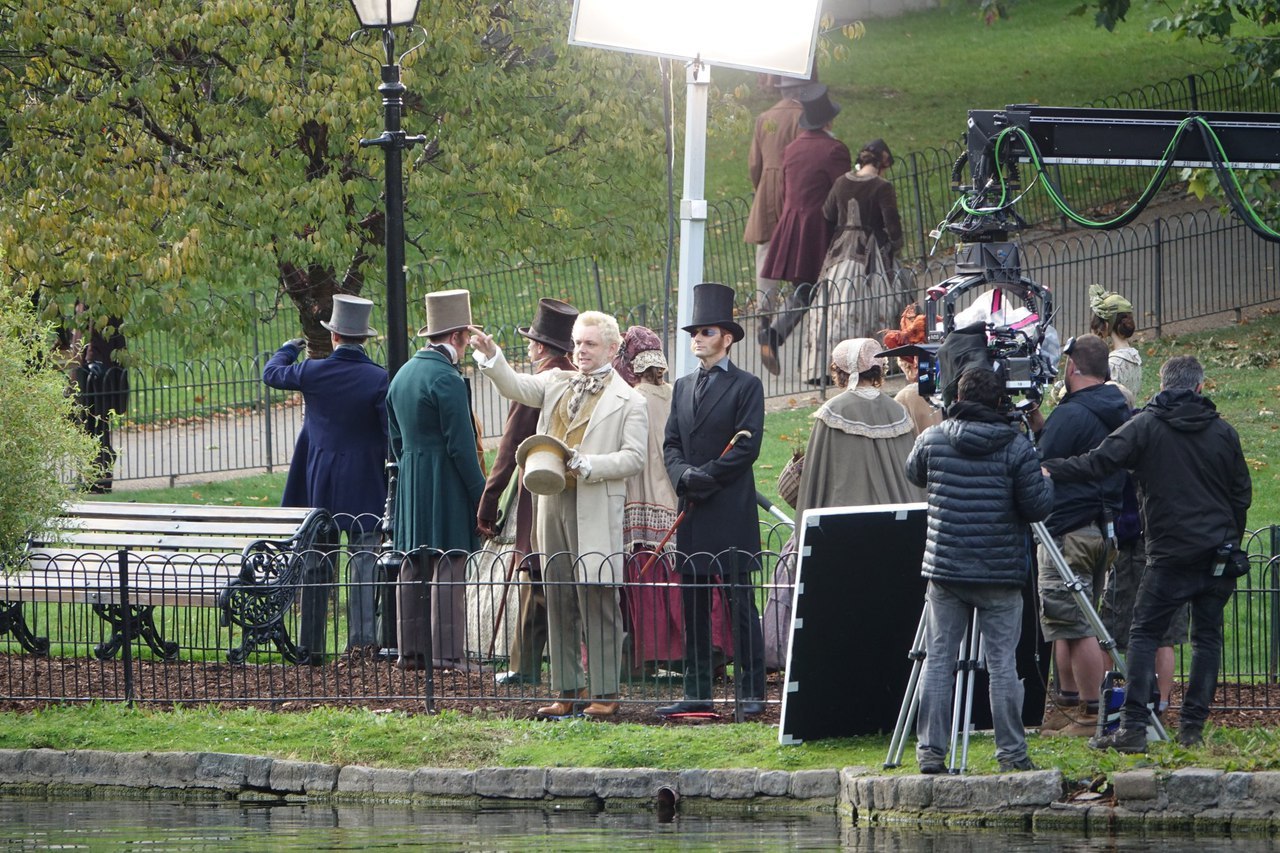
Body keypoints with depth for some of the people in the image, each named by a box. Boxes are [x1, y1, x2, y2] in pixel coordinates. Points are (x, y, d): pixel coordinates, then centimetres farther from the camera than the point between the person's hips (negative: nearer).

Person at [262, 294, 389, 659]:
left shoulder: (313, 372, -5)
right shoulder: (380, 379, -11)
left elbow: (272, 373, 14)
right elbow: (394, 435, -14)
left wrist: (289, 349, 34)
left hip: (320, 484, 2)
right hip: (366, 487, -2)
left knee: (317, 565, 10)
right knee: (364, 562, -1)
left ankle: (312, 644, 14)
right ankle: (363, 638, -11)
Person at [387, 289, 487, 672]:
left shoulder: (403, 375, 13)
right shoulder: (446, 378, -15)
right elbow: (460, 443, -16)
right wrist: (481, 493, -12)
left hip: (410, 484, 9)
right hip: (446, 483, -9)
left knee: (412, 567, 10)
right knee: (448, 568, -8)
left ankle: (410, 648, 12)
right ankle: (445, 652, -11)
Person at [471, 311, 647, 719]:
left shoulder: (627, 401, 0)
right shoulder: (557, 383, 15)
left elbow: (634, 458, -7)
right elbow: (515, 387, 3)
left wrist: (587, 465, -18)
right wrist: (491, 357, -14)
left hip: (595, 512, -6)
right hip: (553, 504, 6)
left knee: (598, 603, -5)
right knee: (559, 602, 9)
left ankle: (604, 692, -1)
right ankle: (569, 690, 15)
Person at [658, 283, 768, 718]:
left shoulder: (746, 386, -2)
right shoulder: (683, 387, 18)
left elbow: (747, 446, -10)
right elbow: (671, 443, 14)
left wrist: (704, 477, -13)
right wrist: (683, 475, -7)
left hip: (731, 516, -6)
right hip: (692, 516, 6)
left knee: (740, 605, -5)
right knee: (693, 607, 7)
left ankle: (751, 692, -2)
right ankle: (696, 692, 11)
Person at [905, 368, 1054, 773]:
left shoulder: (933, 439, 0)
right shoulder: (1016, 446, -8)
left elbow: (914, 474, 20)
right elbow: (1037, 507, -7)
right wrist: (1046, 482, 14)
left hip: (944, 569, 2)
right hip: (1000, 573, -2)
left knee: (938, 661, 7)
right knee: (1002, 664, 3)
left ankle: (930, 750, 4)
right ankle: (1011, 752, 5)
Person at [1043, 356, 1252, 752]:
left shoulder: (1146, 426, -4)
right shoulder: (1223, 432, 6)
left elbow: (1099, 461, -14)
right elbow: (1242, 494, 11)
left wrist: (1049, 469, -9)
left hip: (1171, 554, -3)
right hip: (1219, 552, 3)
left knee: (1144, 634, 2)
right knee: (1207, 635, 11)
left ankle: (1133, 727, -8)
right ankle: (1193, 726, 6)